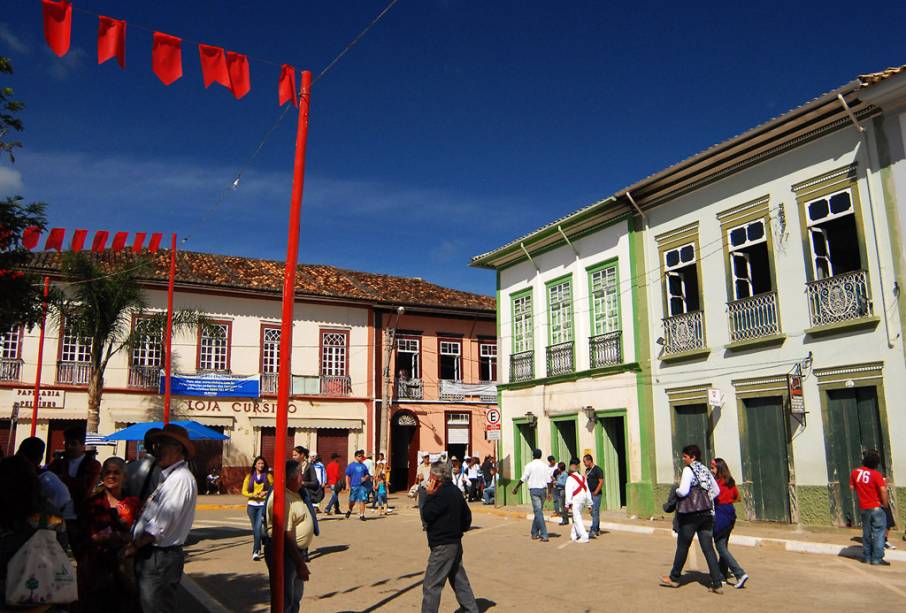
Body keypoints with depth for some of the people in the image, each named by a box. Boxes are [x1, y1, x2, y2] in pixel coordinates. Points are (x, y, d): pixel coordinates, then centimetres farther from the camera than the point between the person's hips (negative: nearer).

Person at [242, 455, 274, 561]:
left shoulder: (268, 476, 3)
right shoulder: (249, 476, 7)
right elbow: (244, 491, 5)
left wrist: (266, 493, -12)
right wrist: (253, 495, -11)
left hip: (263, 505, -3)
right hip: (252, 505, 3)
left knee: (258, 527, -16)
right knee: (255, 528, 11)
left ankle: (255, 552, -16)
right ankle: (258, 548, 31)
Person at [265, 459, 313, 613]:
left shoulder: (294, 494, 9)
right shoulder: (282, 498, -24)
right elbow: (285, 536, -28)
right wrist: (300, 563, -25)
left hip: (296, 551, 10)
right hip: (285, 553, -10)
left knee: (295, 599, 22)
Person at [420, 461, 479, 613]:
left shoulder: (442, 494, -19)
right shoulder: (455, 491, 10)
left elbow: (426, 516, -17)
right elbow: (467, 516, 16)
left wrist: (429, 494, -10)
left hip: (442, 546, -10)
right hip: (455, 543, 10)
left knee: (431, 585, -4)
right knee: (459, 580, 18)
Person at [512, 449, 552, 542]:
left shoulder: (530, 465, -5)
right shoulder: (545, 465, 6)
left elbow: (523, 479, -4)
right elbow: (548, 480, 5)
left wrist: (516, 488, 7)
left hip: (534, 489, -4)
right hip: (543, 489, 4)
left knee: (538, 512, -6)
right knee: (538, 511, 15)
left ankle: (544, 535, -13)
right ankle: (534, 533, 22)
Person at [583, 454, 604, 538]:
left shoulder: (597, 469, -10)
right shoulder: (587, 470, 14)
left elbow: (601, 482, -15)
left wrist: (595, 492, -15)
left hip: (595, 494, -8)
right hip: (589, 494, 8)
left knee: (595, 512, -10)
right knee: (593, 513, 12)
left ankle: (593, 531, -12)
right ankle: (597, 530, 20)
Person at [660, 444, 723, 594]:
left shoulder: (688, 470, -10)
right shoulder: (705, 470, 12)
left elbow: (683, 491, -18)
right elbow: (716, 490, 19)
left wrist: (676, 491, 2)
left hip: (690, 514, -6)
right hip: (706, 513, 6)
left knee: (683, 546, 7)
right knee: (708, 548, 5)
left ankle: (674, 578, 21)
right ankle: (717, 584, 0)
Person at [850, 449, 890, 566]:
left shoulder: (855, 472, 0)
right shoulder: (876, 474, -15)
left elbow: (852, 487, 9)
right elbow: (883, 490, -21)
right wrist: (885, 503, -7)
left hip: (863, 507, 5)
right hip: (876, 507, -5)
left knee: (867, 533, 14)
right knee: (878, 532, 2)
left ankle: (867, 557, 19)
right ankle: (877, 559, 1)